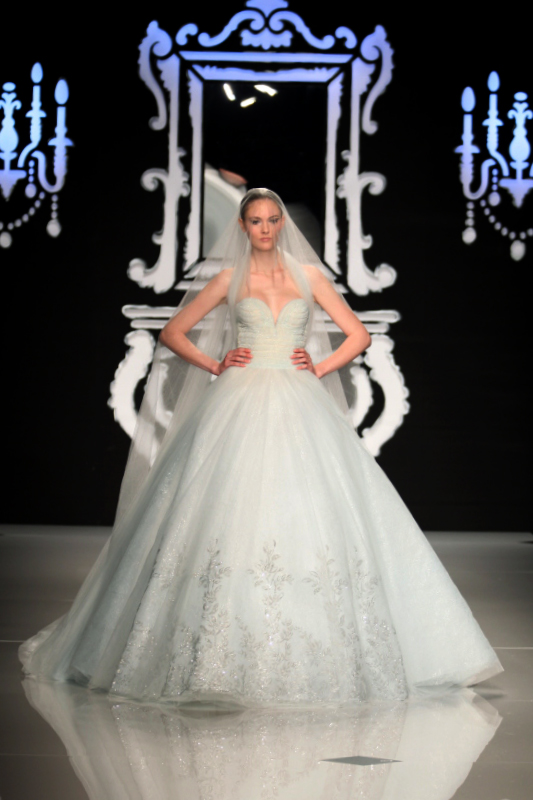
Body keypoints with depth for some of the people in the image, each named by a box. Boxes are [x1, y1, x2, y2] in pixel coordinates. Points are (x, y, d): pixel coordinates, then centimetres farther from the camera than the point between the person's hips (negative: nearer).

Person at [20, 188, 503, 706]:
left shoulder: (308, 274, 12)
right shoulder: (228, 279, 9)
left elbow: (358, 335, 13)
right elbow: (173, 333, 12)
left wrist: (320, 368, 1)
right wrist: (215, 365, 2)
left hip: (299, 410, 1)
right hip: (240, 408, -1)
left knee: (308, 517, -8)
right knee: (233, 517, -10)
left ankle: (314, 653, -1)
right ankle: (224, 655, -6)